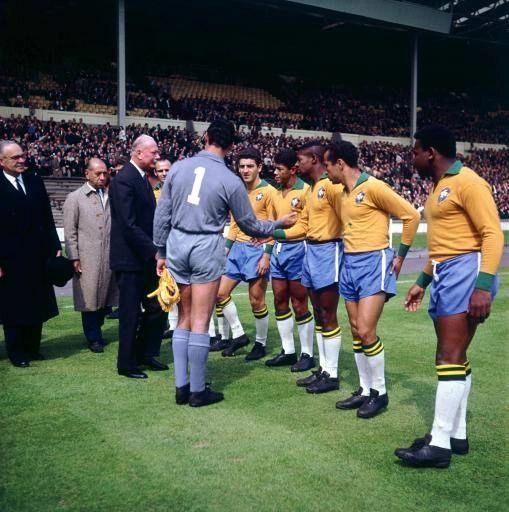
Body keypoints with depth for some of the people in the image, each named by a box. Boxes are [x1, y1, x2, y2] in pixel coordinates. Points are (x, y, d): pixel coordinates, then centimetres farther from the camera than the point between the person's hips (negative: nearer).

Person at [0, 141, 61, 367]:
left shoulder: (35, 182, 7)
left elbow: (47, 218, 10)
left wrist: (55, 246, 6)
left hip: (39, 256, 5)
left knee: (37, 305, 12)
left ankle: (32, 348, 26)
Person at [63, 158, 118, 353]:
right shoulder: (75, 198, 2)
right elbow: (70, 232, -1)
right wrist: (74, 258, -7)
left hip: (110, 257, 4)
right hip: (88, 259, -4)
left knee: (106, 297, 9)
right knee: (90, 299, 1)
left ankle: (96, 331, 27)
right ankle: (93, 338, 14)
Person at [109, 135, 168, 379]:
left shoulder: (143, 178, 13)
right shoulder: (124, 180, -16)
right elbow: (129, 225, -23)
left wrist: (156, 250, 8)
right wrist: (154, 251, -23)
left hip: (146, 256, 9)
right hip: (130, 258, -9)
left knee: (157, 308, 13)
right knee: (131, 313, 2)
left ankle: (145, 353, 28)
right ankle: (126, 364, 16)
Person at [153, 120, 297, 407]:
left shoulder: (179, 167, 3)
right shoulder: (230, 180, -5)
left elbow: (162, 214, 5)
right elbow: (250, 225, 4)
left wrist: (161, 252, 14)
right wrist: (279, 224, 21)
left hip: (177, 243, 4)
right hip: (207, 247, -4)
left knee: (184, 319, 14)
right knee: (200, 322, 3)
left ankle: (181, 386, 18)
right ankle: (198, 391, 11)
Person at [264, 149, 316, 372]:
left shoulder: (305, 190, -10)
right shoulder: (276, 193, 12)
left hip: (297, 248, -7)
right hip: (278, 248, 7)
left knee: (299, 304, -1)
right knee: (280, 301, 10)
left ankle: (307, 354, 11)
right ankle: (288, 351, 20)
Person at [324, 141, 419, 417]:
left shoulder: (373, 187, -13)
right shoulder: (343, 193, 11)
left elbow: (412, 215, -12)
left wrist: (400, 256, -7)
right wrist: (349, 257, 13)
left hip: (373, 263, -8)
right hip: (350, 263, 8)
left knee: (366, 331, -12)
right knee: (356, 331, 9)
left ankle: (380, 391, 6)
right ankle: (365, 390, 21)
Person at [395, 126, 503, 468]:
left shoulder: (467, 182, -10)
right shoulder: (439, 187, 19)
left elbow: (493, 234, -17)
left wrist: (483, 286, -25)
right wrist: (423, 281, 27)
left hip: (465, 271, -10)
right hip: (444, 274, 10)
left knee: (450, 358, -10)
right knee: (453, 357, 11)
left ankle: (439, 444, -6)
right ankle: (456, 435, 19)